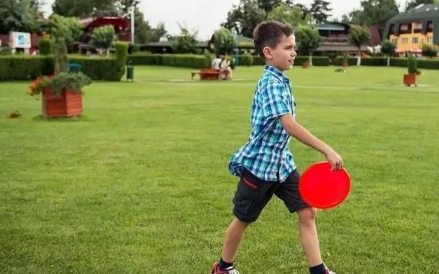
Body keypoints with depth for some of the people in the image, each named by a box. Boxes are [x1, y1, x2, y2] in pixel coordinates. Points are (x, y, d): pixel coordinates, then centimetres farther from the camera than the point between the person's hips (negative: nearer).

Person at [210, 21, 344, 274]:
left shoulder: (280, 81, 6)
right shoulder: (271, 84, -22)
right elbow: (290, 125, -34)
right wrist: (327, 151, -36)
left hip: (282, 162, 8)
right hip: (259, 164, -8)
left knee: (307, 212, 2)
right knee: (243, 220, 9)